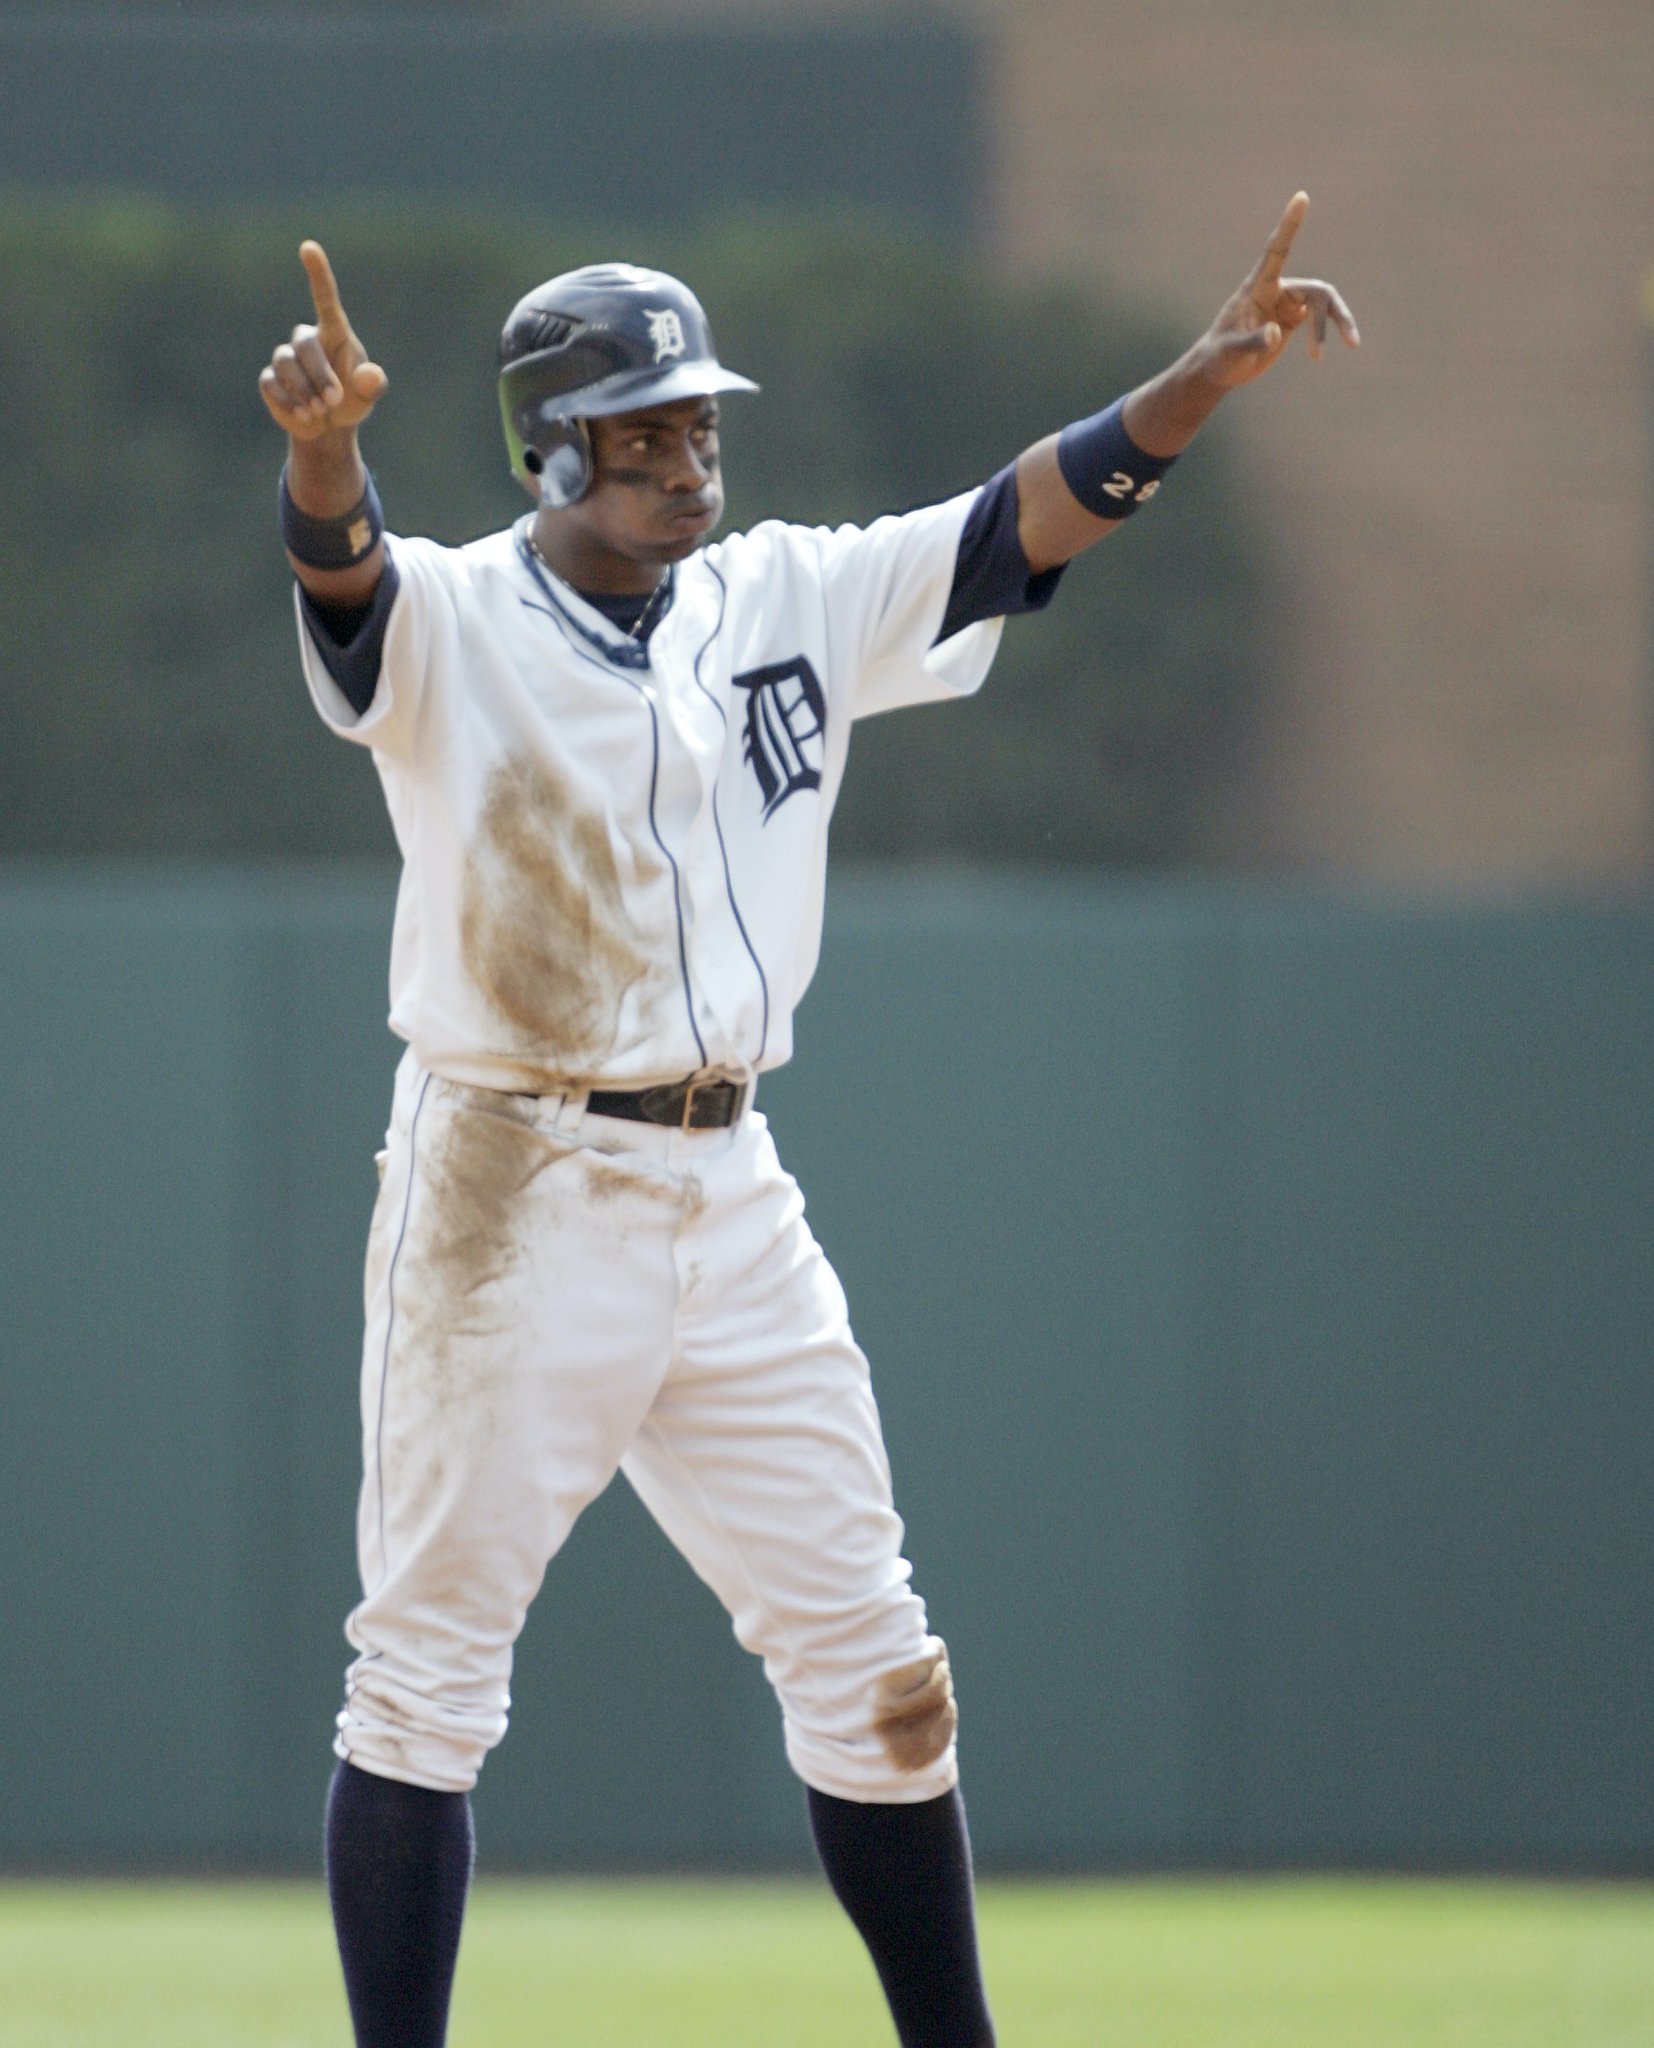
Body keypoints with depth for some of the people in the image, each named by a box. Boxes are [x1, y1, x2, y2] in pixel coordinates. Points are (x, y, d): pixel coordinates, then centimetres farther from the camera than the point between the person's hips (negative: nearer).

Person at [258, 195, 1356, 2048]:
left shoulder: (788, 605, 7)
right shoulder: (451, 626, -8)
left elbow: (1030, 517, 1)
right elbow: (339, 573, -29)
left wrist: (1208, 376, -14)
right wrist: (321, 447, -52)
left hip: (729, 1200, 5)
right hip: (515, 1199, -5)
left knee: (869, 1665, 10)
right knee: (429, 1674, -3)